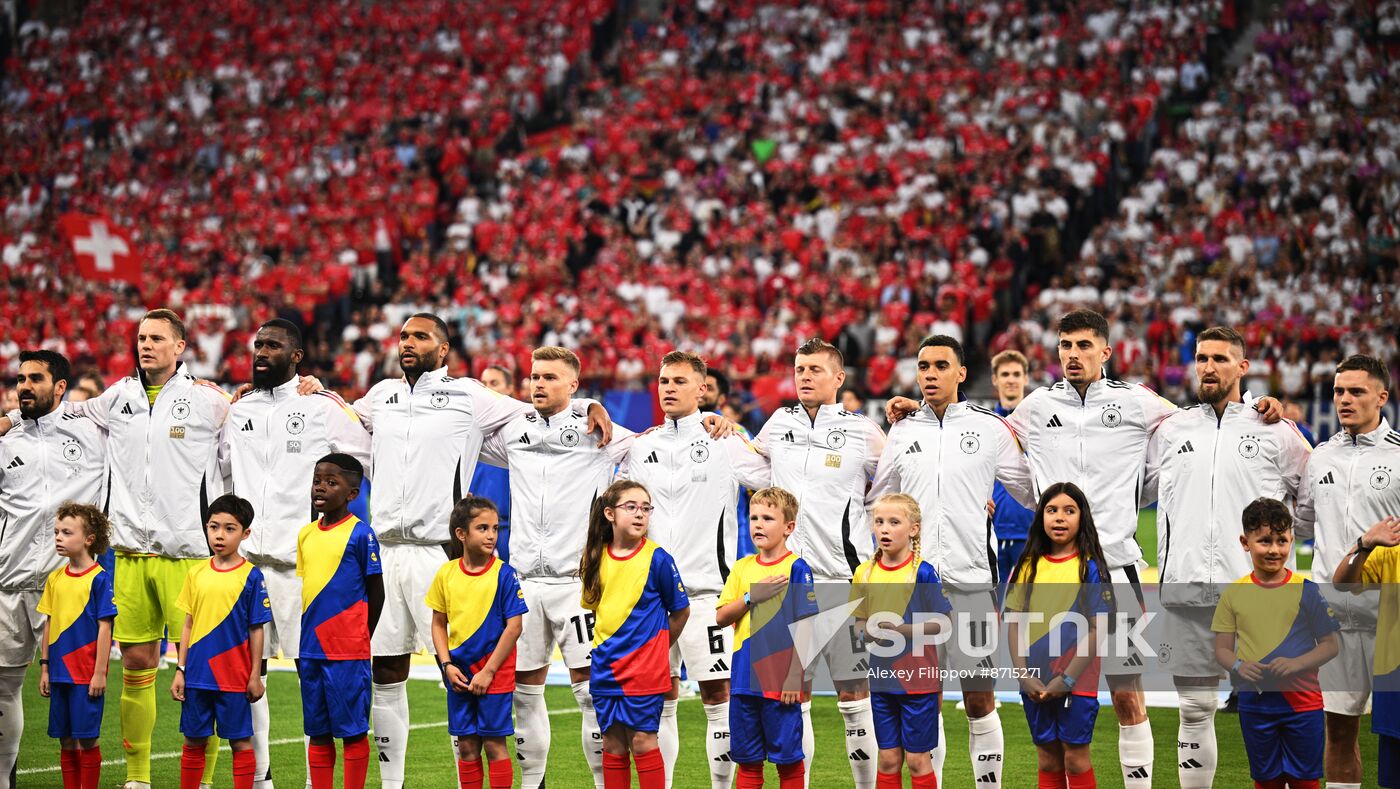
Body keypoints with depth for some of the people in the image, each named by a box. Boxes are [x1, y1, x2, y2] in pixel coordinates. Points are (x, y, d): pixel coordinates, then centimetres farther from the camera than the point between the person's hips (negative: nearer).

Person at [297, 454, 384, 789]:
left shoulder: (360, 533, -7)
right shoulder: (306, 534, 11)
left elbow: (376, 592, -3)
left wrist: (360, 640, -1)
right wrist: (302, 643, 13)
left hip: (347, 652, -6)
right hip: (311, 649, 6)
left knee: (352, 730, -1)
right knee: (317, 731, 10)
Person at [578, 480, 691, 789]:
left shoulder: (657, 558, -10)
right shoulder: (597, 558, 2)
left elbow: (680, 611, -1)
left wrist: (657, 648, 6)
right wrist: (607, 643, 11)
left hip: (645, 667, -4)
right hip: (605, 666, 4)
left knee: (642, 740, -4)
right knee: (612, 742, 9)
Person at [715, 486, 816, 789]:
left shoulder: (796, 568, -6)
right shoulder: (742, 568, 10)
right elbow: (721, 617, 5)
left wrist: (795, 676, -14)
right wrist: (751, 597, -12)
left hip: (780, 681, -5)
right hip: (744, 679, 5)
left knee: (787, 756, 2)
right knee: (747, 758, 11)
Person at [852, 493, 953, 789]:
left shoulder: (923, 572, -11)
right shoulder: (865, 572, 3)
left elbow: (944, 622, -9)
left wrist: (903, 630, -21)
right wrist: (868, 630, -10)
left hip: (918, 677, -4)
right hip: (882, 677, 4)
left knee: (917, 759, 2)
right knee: (888, 759, 10)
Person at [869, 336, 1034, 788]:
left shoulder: (990, 427, 3)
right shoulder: (902, 431, 11)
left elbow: (1030, 492, 11)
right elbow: (877, 499, 21)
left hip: (972, 580, -2)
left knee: (980, 700, -1)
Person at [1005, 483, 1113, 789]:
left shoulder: (1089, 567, -6)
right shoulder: (1028, 566, 5)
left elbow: (1097, 629, -9)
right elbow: (1015, 623, 4)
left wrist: (1067, 678, -15)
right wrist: (1023, 674, -8)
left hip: (1076, 681, -4)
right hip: (1035, 682, 4)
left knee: (1075, 758, -1)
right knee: (1048, 760, 9)